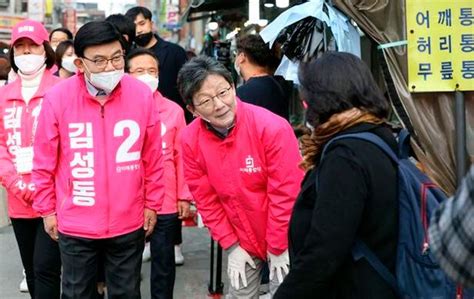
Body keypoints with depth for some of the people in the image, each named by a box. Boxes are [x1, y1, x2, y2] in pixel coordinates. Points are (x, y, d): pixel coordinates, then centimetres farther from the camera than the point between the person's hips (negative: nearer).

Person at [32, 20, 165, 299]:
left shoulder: (142, 94, -9)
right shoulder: (58, 98, -12)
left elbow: (153, 158, 1)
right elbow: (44, 162, -2)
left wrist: (152, 203, 6)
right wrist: (47, 209, 4)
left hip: (129, 223, 1)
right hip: (75, 224, -1)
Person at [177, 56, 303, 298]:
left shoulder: (272, 127, -25)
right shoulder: (191, 140, -12)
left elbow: (286, 193, -19)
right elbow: (206, 199, -3)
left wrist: (278, 247, -13)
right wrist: (231, 245, -2)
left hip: (284, 240, -3)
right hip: (242, 241, 4)